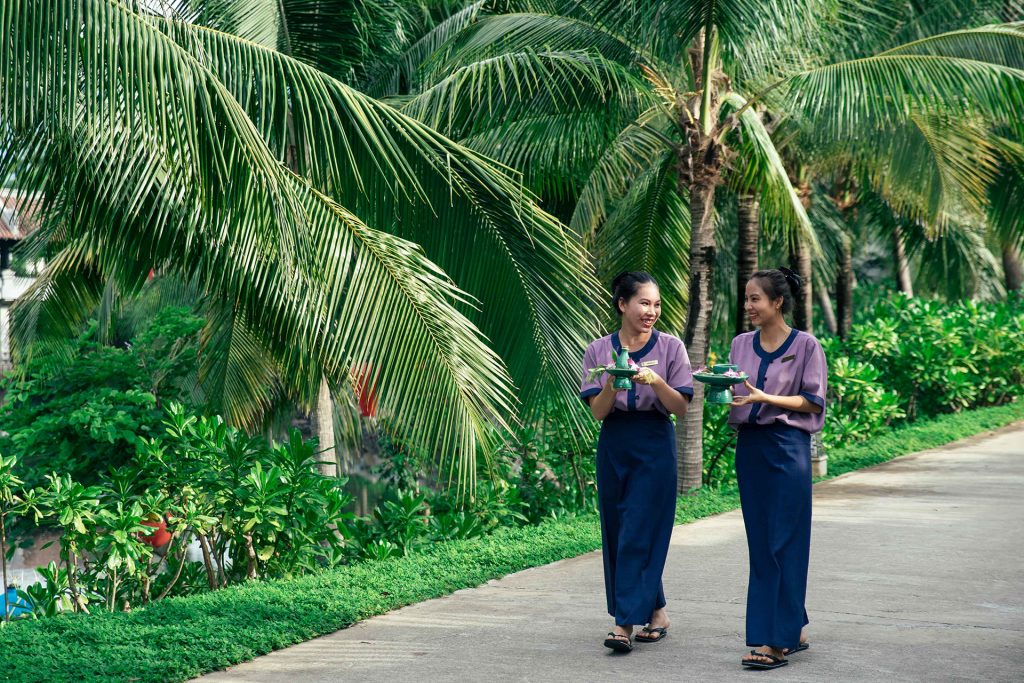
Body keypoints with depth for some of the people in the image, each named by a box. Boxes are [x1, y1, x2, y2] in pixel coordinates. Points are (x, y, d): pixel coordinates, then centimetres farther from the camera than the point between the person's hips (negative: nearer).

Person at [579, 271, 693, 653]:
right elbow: (598, 411, -1)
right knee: (616, 533, 7)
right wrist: (612, 384, -20)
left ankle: (625, 622, -8)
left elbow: (681, 408, -4)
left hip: (655, 446, -3)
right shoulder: (599, 351, 3)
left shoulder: (670, 348, -1)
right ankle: (656, 612, 22)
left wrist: (656, 381, -20)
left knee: (638, 534, -8)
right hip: (614, 446, 3)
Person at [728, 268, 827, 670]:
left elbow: (812, 401, -7)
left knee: (781, 543, -7)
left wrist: (763, 397, -17)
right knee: (760, 544, 8)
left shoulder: (805, 346, -5)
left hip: (787, 448, -6)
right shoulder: (741, 345, 11)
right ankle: (793, 629, 19)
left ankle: (774, 640, -6)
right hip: (749, 445, 6)